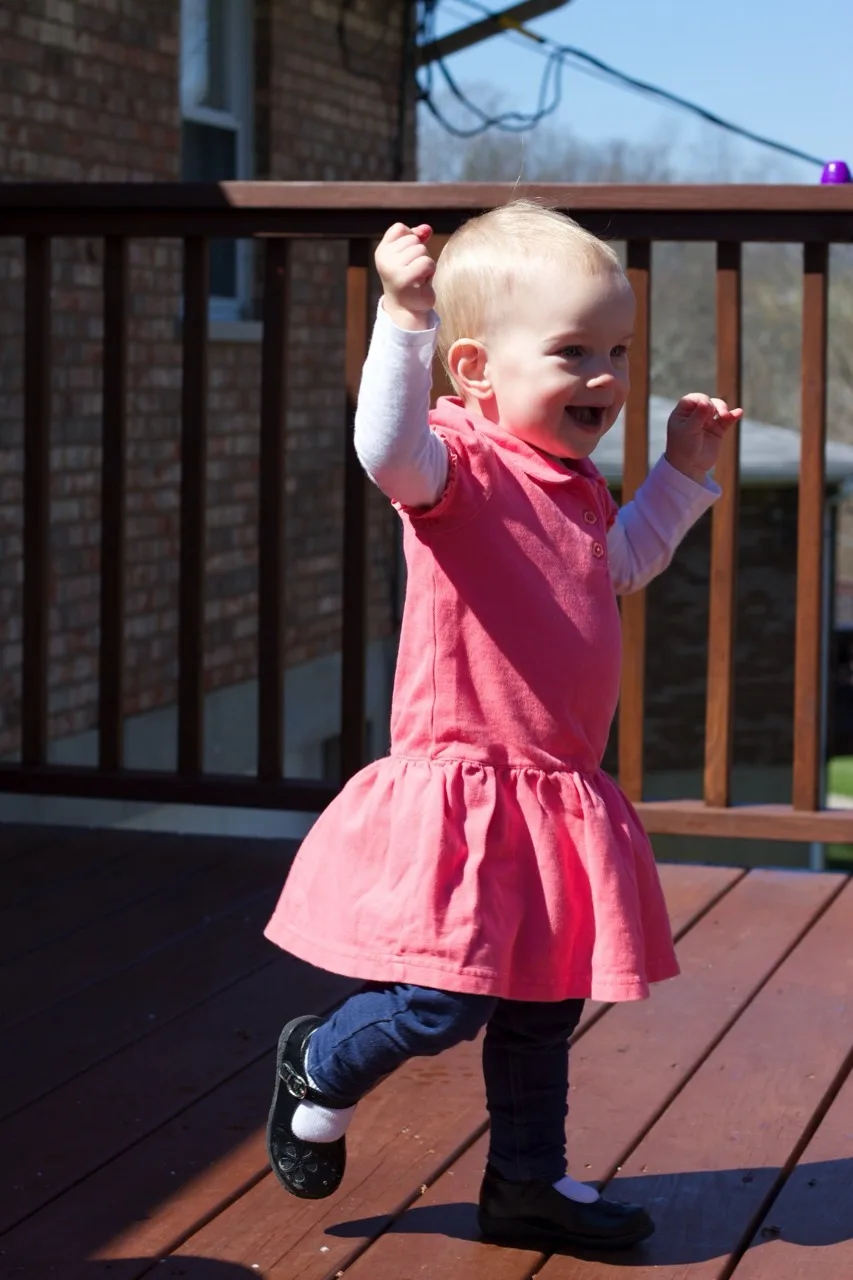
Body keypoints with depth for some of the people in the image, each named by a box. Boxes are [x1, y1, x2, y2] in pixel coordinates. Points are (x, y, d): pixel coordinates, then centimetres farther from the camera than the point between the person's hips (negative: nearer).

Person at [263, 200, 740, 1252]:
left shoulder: (577, 490, 12)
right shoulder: (463, 463, -15)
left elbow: (620, 566, 33)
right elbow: (389, 450, -39)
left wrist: (683, 473, 26)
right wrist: (404, 317, -50)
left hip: (559, 799, 9)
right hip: (464, 788, -9)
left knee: (544, 1004, 16)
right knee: (444, 1001, -9)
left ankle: (527, 1182, 30)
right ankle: (317, 1074, 21)